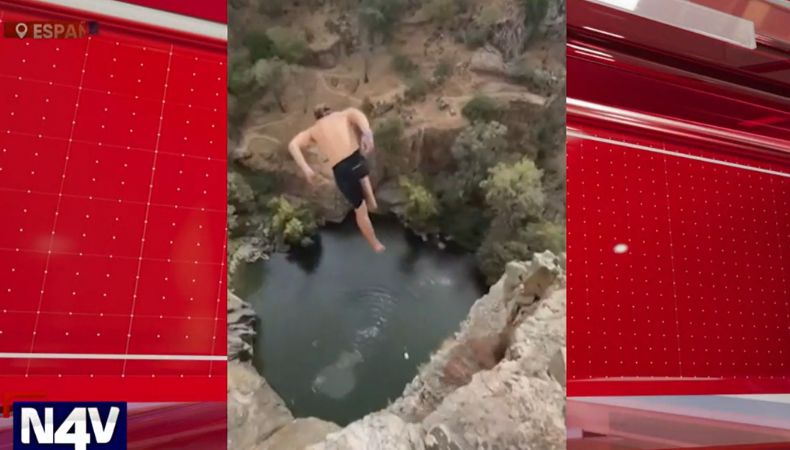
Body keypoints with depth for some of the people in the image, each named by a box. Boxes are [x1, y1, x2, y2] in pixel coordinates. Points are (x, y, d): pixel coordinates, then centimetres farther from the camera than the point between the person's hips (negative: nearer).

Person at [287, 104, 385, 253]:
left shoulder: (313, 130, 21)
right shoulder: (346, 114, 19)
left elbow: (293, 145, 4)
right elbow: (358, 115, -5)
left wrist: (305, 168, -4)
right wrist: (367, 133, -23)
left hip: (341, 172, 1)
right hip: (357, 162, -1)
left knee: (360, 210, 24)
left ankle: (376, 245, 39)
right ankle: (371, 199, 30)